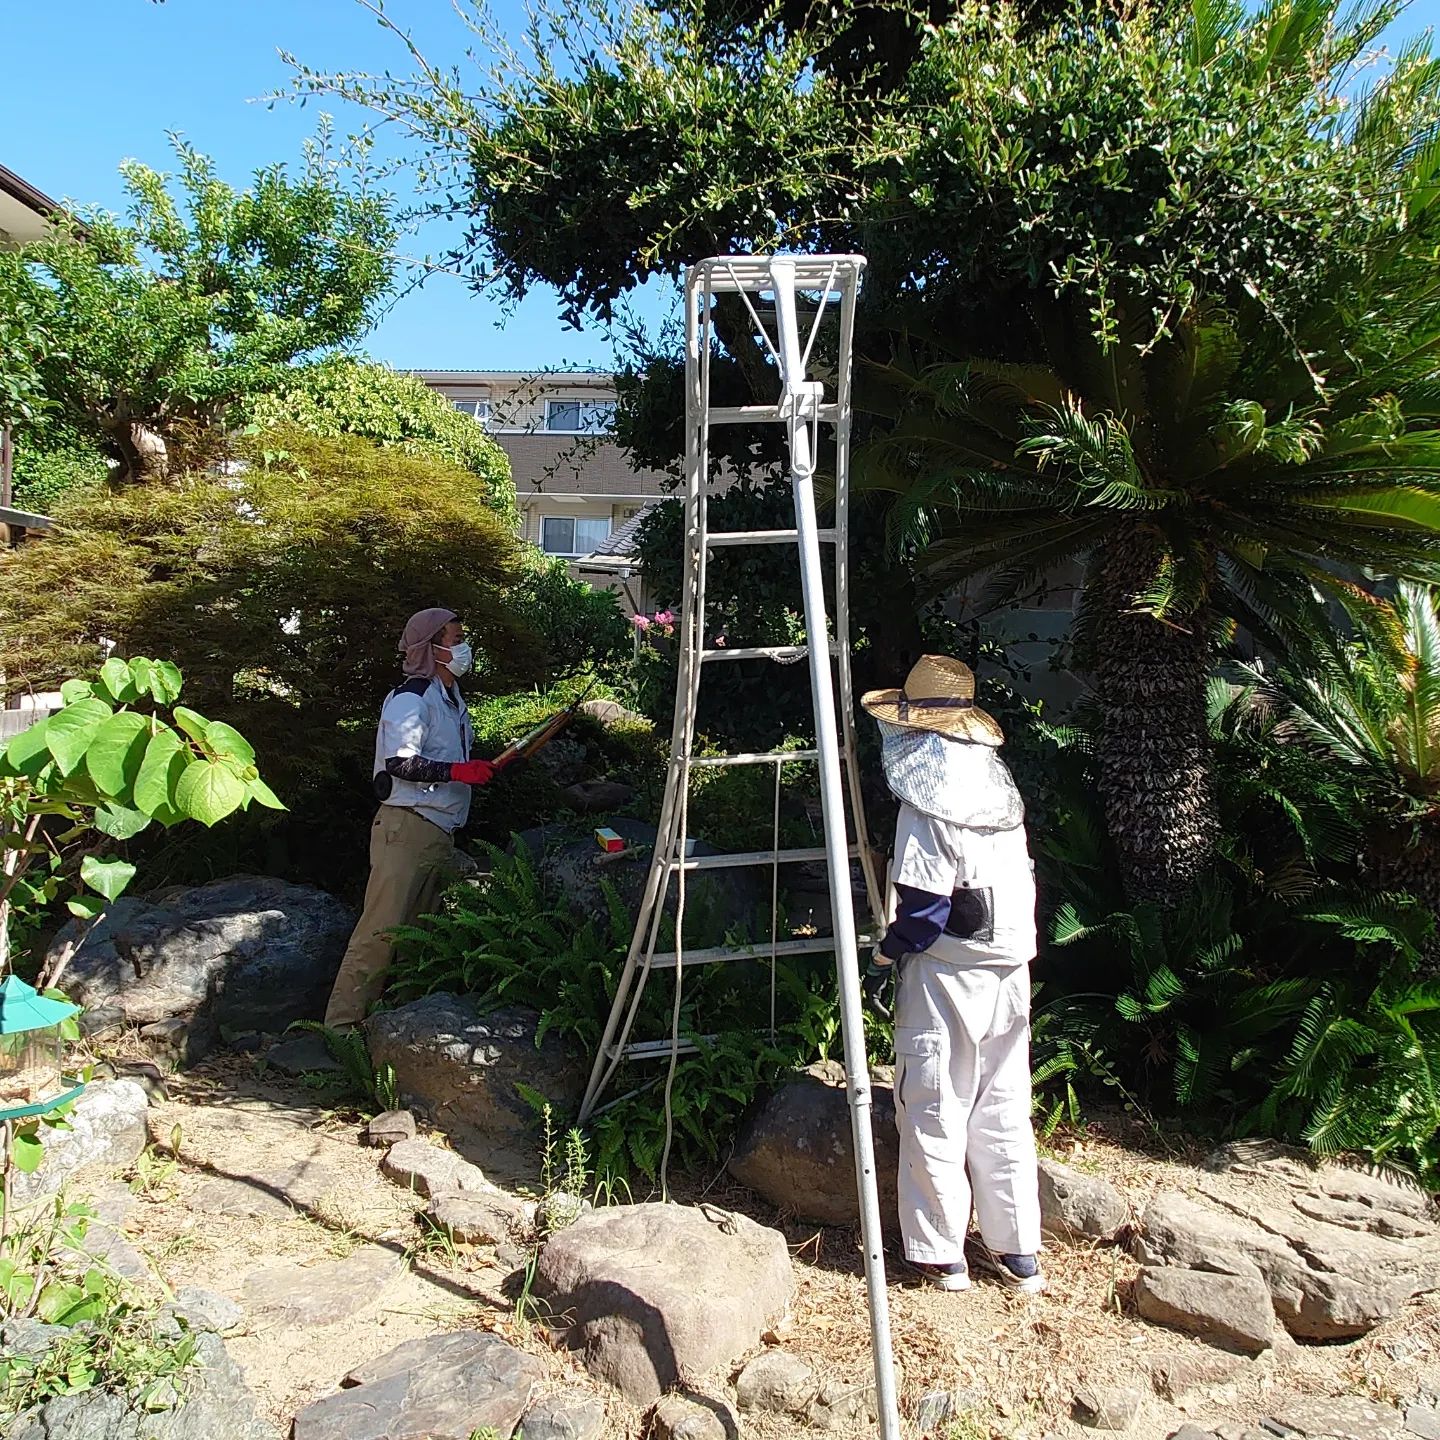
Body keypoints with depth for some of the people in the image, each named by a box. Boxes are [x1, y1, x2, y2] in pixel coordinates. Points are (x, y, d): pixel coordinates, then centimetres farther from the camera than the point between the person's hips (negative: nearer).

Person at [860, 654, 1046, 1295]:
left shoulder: (929, 805, -17)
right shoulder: (1002, 791, 6)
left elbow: (923, 906, -19)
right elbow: (1018, 885, 12)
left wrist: (882, 960, -8)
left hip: (947, 978, -7)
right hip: (1011, 972, 8)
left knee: (933, 1115, 6)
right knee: (1004, 1112, 15)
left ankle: (940, 1254, 16)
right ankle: (1018, 1253, 24)